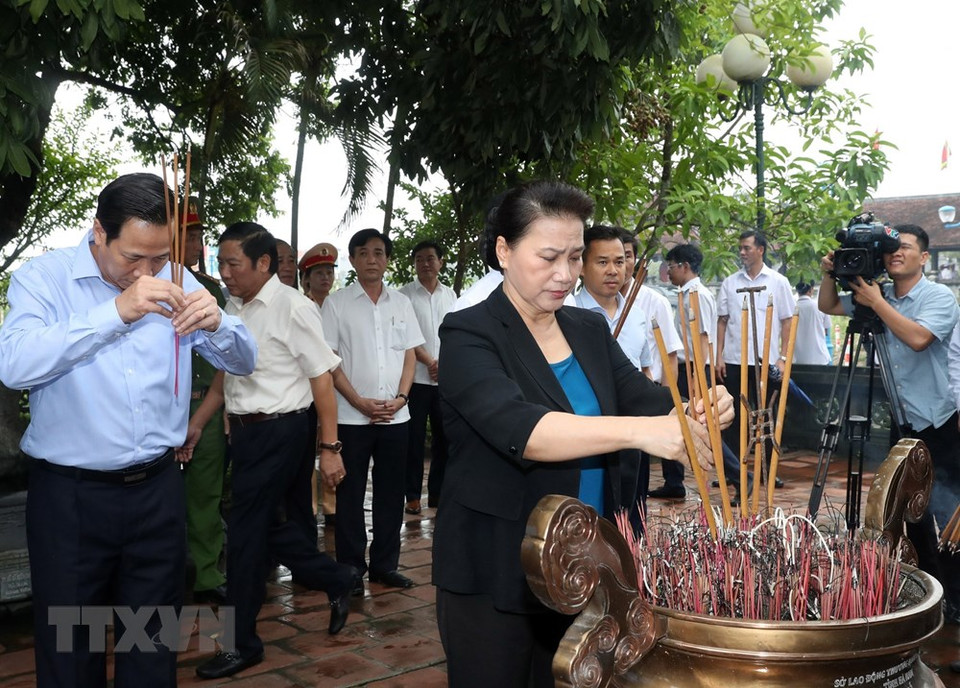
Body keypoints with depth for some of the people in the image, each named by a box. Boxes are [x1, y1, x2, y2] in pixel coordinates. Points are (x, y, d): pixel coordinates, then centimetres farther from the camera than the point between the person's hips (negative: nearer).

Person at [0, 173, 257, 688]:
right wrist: (117, 312, -31)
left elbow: (243, 362, 5)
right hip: (69, 495, -3)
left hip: (156, 489, 3)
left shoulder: (174, 283, 5)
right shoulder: (44, 278, -6)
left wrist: (215, 323, -17)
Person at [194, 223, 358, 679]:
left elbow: (322, 378, -15)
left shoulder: (292, 308, -15)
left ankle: (242, 642, 16)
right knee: (269, 524, 14)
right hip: (246, 431, 7)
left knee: (246, 531, 0)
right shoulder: (233, 308, 7)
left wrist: (329, 447, -16)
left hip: (279, 431, -7)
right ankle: (337, 582, 37)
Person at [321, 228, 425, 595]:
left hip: (396, 415, 3)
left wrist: (400, 398, -5)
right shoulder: (337, 303, -1)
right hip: (352, 415, -3)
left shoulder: (401, 303, 9)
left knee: (391, 492, 9)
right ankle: (351, 569, 14)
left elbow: (410, 354, 10)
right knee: (351, 494, 4)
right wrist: (360, 402, -12)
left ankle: (384, 564, 21)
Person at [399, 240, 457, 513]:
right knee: (414, 439, 1)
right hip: (417, 378, -4)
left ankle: (437, 493, 19)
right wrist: (430, 362, -12)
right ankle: (412, 496, 11)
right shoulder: (405, 294, -1)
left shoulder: (450, 295, 11)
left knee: (444, 437, 8)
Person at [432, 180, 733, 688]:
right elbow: (519, 428, -28)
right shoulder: (470, 336, -13)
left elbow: (645, 399, 0)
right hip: (495, 577, -5)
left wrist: (697, 411, -22)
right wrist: (638, 430, -38)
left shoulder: (590, 330, 7)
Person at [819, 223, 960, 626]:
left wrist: (876, 302, -21)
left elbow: (917, 337, -27)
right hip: (902, 421, 7)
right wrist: (830, 274, -3)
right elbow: (828, 307, 15)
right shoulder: (876, 294, 7)